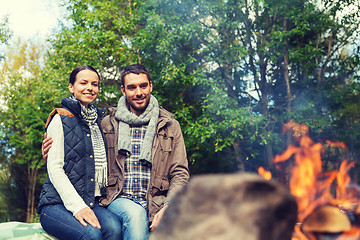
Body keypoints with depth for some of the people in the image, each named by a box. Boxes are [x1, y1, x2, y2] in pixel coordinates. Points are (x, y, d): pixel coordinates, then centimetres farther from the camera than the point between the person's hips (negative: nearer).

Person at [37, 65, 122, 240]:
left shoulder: (98, 121, 19)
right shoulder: (61, 119, 1)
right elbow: (54, 168, -8)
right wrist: (77, 206, -20)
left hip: (93, 202, 5)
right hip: (57, 204, -5)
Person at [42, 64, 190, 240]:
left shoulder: (170, 126, 12)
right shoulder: (107, 124, 13)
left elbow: (180, 174, 9)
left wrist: (168, 208, -9)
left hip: (155, 203, 0)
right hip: (118, 200, 0)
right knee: (135, 214, -35)